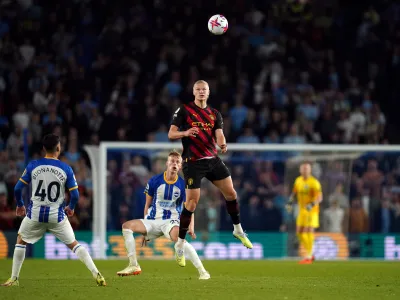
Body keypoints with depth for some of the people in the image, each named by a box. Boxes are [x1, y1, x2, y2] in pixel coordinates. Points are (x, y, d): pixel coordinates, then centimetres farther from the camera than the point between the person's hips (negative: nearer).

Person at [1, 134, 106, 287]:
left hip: (35, 213, 0)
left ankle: (14, 279, 19)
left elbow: (17, 188, -3)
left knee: (21, 240, 22)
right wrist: (71, 207, 15)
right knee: (73, 244, 11)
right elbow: (75, 195, -6)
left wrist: (20, 205, 15)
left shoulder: (33, 166, -4)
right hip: (57, 215, 0)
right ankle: (96, 273, 0)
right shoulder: (66, 169, -5)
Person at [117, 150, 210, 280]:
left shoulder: (183, 185, -2)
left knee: (178, 238, -38)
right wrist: (145, 229, 10)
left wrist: (191, 228, -17)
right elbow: (148, 205, 10)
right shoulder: (154, 181, 1)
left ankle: (202, 271, -35)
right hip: (153, 220, 4)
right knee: (127, 226, -17)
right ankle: (134, 266, -12)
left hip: (171, 221, -4)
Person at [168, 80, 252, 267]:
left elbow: (219, 135, -2)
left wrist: (222, 144, -25)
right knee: (192, 202, -8)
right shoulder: (184, 111, -1)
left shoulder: (215, 114, 11)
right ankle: (180, 245, 3)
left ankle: (238, 230, 23)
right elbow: (171, 134, -5)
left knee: (231, 192, 1)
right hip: (193, 162, -5)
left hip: (212, 160, 5)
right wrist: (185, 133, -25)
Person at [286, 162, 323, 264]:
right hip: (302, 210, 7)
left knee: (308, 231, -12)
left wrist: (312, 205, -32)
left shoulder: (314, 182, -14)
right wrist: (290, 202, 2)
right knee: (299, 232, 6)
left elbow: (319, 198, -16)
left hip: (312, 211, -7)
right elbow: (294, 193, 19)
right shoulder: (298, 180, 6)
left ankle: (308, 257, -7)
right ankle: (310, 254, 20)